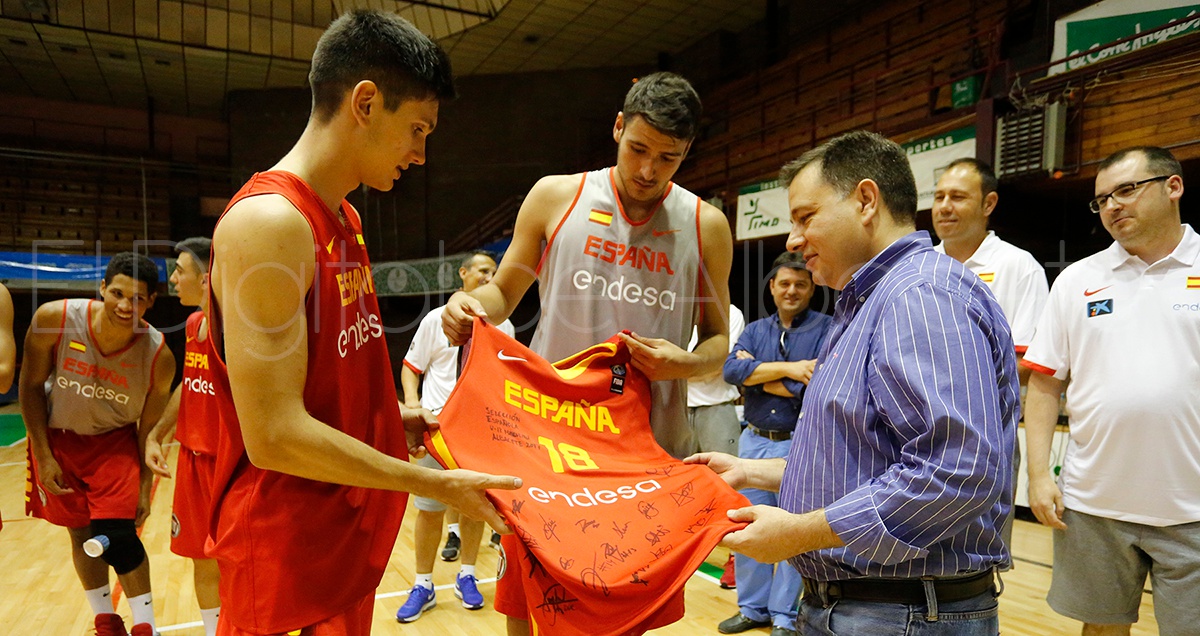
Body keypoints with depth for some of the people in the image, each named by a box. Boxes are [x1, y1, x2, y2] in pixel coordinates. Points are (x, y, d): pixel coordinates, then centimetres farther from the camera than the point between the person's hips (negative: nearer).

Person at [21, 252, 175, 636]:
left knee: (116, 536, -11)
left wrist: (144, 488, -6)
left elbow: (149, 429, -10)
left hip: (115, 441, -2)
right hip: (58, 438, 2)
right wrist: (43, 457, -10)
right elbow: (31, 387, -10)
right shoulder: (54, 319, -25)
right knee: (81, 534, 11)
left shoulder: (158, 356, -24)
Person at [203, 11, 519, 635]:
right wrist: (436, 484, -20)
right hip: (287, 547, -9)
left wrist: (396, 418, 5)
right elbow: (275, 436, -26)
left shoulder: (343, 219, 8)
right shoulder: (267, 220, -22)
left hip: (350, 531, 9)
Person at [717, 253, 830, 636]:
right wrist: (787, 367, -19)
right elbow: (731, 370, -9)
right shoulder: (755, 331, 8)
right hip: (753, 442, 5)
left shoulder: (827, 329, -5)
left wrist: (754, 373, -9)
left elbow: (812, 386, -19)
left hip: (800, 445, -4)